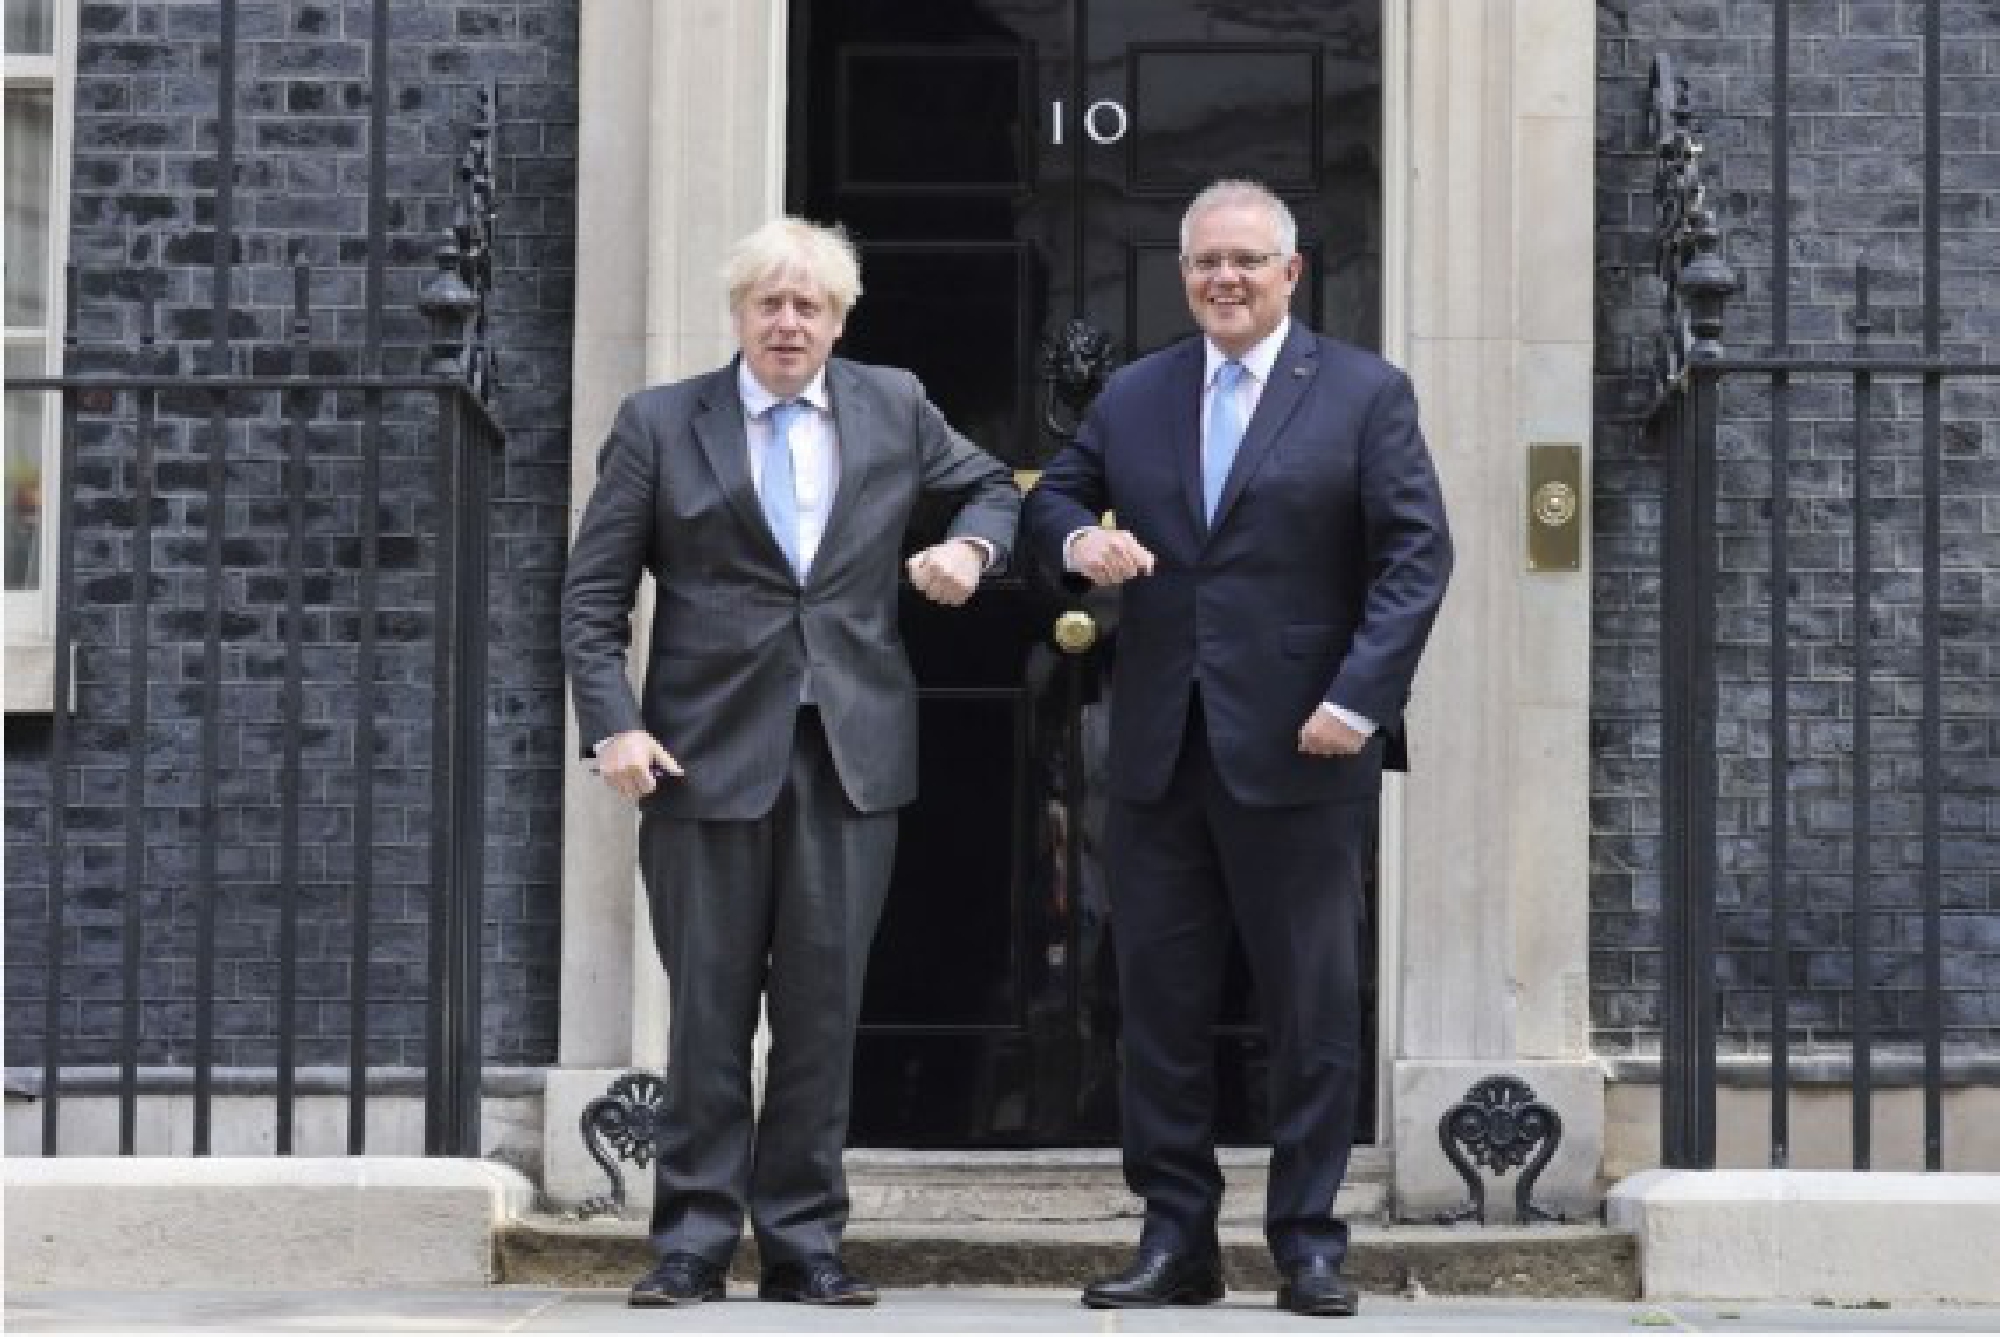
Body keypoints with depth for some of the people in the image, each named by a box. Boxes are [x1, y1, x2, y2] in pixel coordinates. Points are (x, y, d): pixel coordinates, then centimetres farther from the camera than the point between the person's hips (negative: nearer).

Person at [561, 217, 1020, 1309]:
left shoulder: (894, 408, 10)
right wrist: (612, 725, -10)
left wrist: (972, 545, 1)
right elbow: (594, 594, 2)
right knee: (710, 1006, 1)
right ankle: (694, 1243, 9)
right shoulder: (660, 424, 3)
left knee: (824, 1004, 4)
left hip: (852, 755, 2)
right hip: (711, 754, -2)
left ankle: (803, 1242, 11)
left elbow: (994, 487, 24)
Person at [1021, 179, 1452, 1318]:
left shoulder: (1366, 394, 2)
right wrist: (1075, 540, -5)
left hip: (1300, 752, -3)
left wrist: (1359, 697, -14)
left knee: (1315, 1010, 1)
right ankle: (1177, 1241, 12)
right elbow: (1051, 499, 20)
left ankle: (1309, 1243, 10)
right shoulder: (1133, 397, 13)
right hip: (1159, 753, 4)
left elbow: (1418, 553, -3)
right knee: (1161, 1003, 5)